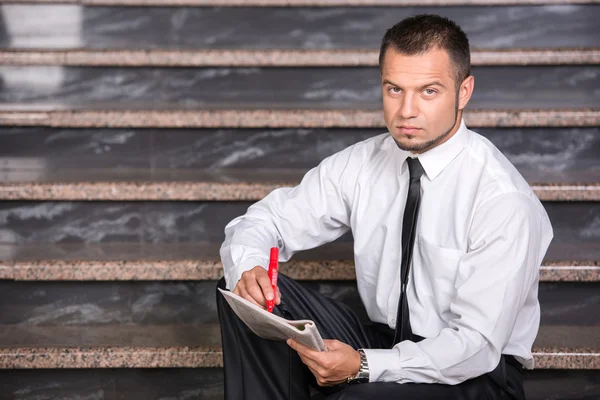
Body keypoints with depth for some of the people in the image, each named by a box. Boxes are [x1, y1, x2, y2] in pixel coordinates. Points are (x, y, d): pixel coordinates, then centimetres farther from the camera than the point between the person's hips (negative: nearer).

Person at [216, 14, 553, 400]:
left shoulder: (504, 201, -20)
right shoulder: (363, 164, -2)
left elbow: (477, 344, -21)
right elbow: (266, 220, 3)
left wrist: (363, 367, -32)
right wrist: (248, 268, -21)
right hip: (383, 344, 6)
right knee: (242, 292, -12)